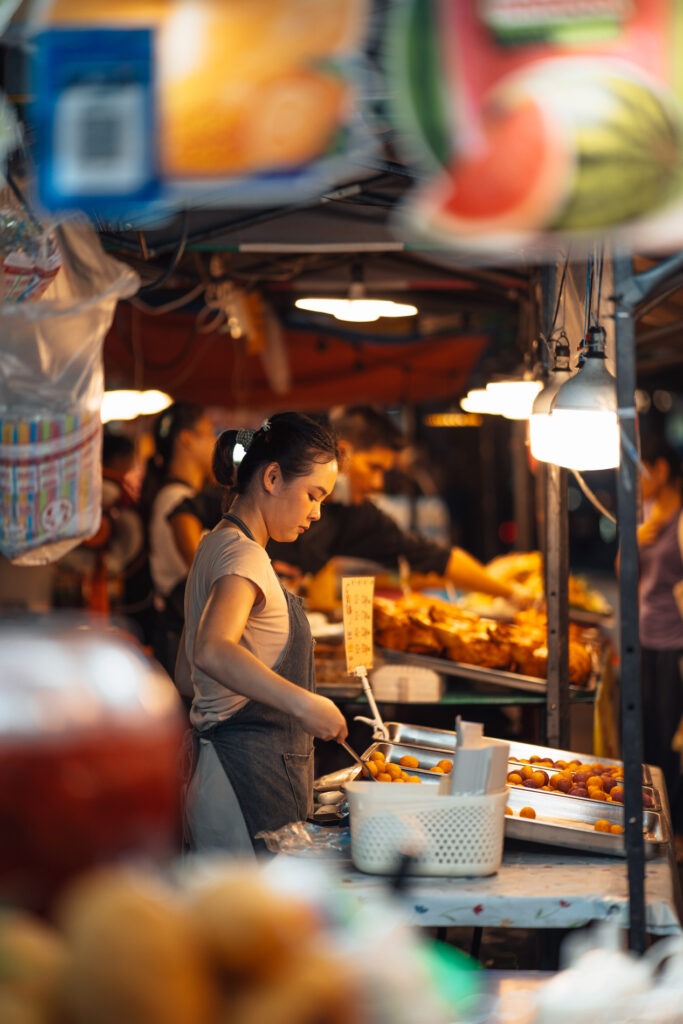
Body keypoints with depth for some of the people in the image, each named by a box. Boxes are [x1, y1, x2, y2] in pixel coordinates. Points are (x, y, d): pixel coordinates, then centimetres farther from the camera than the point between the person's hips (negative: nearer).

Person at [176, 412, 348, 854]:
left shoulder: (218, 545, 19)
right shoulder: (243, 555, -12)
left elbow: (187, 677, 24)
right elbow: (213, 651, -32)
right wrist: (302, 702, -38)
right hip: (251, 780, -10)